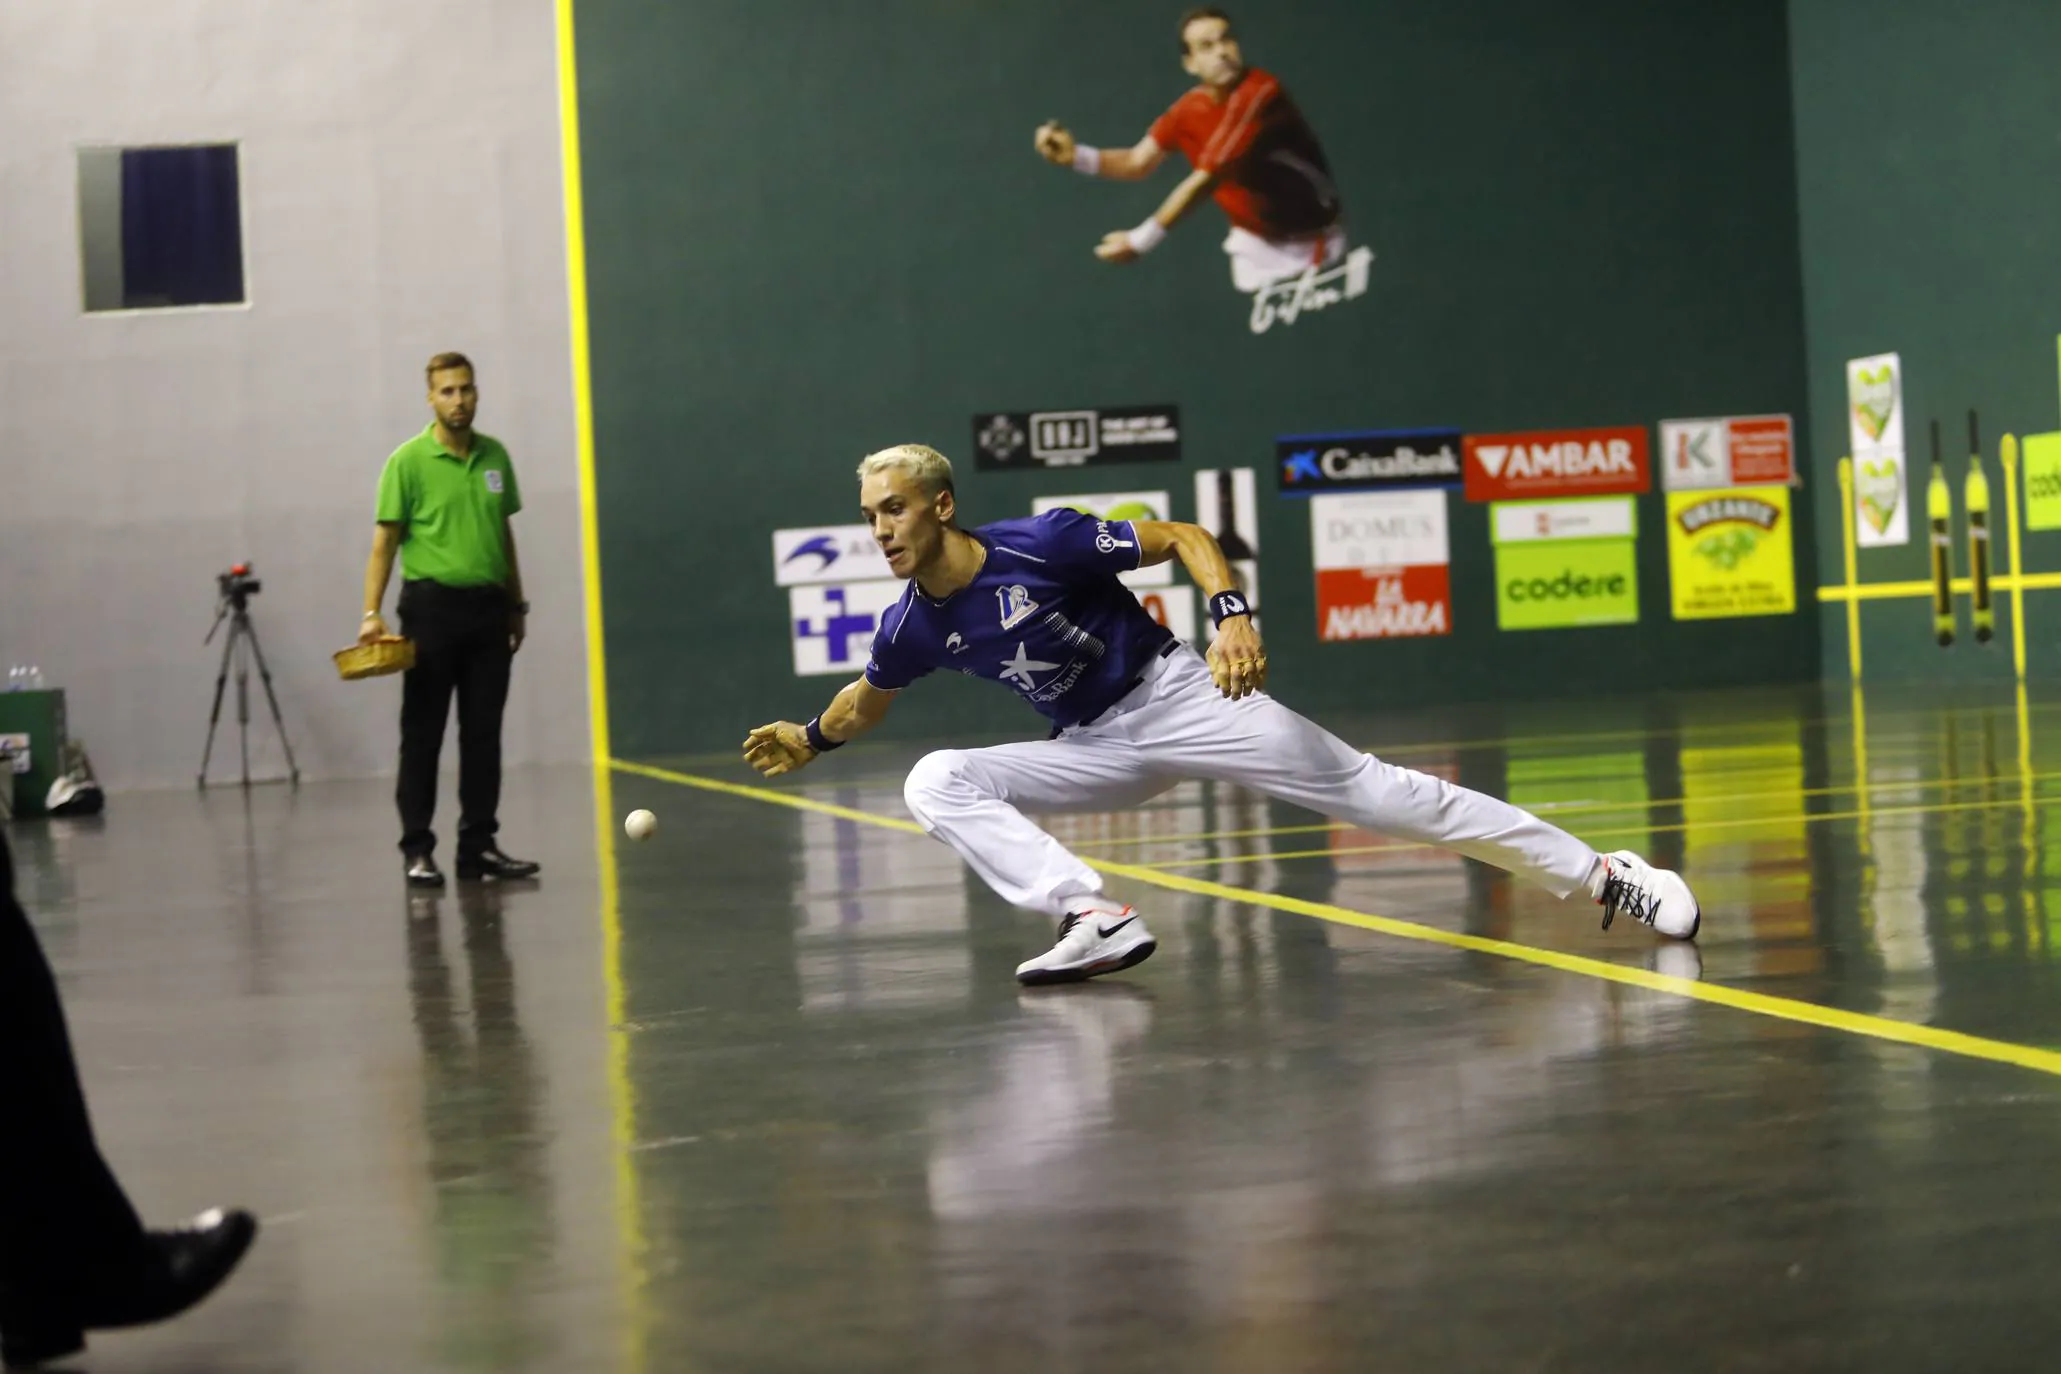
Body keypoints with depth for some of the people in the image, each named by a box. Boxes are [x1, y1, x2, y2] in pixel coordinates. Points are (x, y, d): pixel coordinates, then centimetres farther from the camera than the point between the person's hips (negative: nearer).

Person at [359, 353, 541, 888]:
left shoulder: (495, 456, 10)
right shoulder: (408, 461, -5)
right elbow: (385, 540, -6)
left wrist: (517, 604, 17)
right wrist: (372, 612, -15)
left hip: (489, 608, 5)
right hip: (432, 606, -4)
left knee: (483, 732, 6)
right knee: (423, 733, -1)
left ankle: (478, 845, 12)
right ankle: (417, 849, 3)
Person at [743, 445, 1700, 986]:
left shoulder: (1041, 543, -18)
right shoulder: (912, 628, -3)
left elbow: (1183, 537, -14)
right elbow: (867, 699, 21)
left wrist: (1231, 614, -28)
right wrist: (811, 739, 9)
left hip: (1177, 698, -5)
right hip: (1095, 752, 5)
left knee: (1375, 794, -12)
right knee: (935, 782, -16)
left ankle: (1599, 877, -3)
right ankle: (1095, 919, -26)